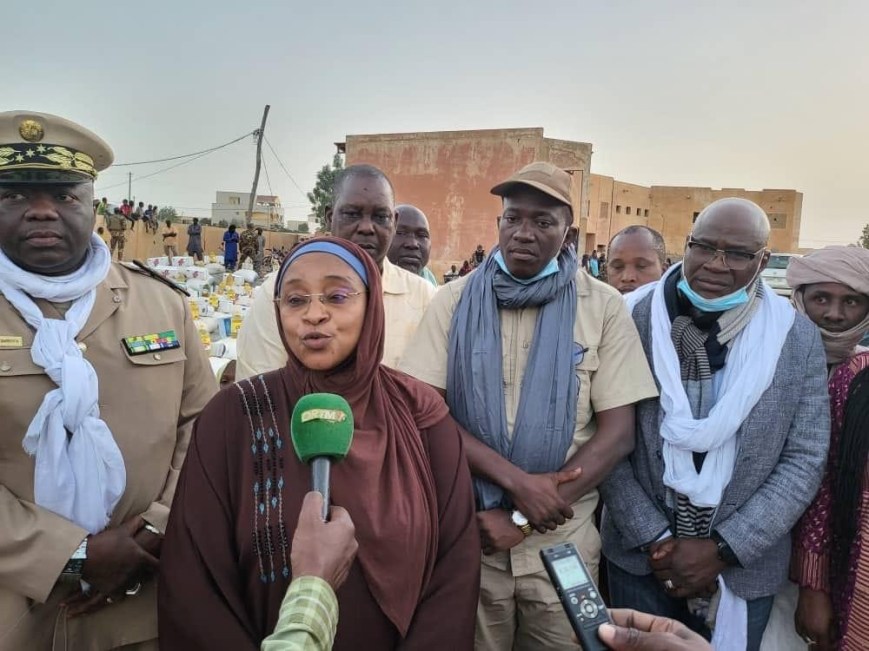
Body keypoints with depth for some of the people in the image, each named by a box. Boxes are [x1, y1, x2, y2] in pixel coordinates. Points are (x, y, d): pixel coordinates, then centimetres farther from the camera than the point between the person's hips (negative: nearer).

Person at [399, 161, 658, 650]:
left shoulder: (603, 307, -4)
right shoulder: (455, 301, -3)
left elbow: (618, 431, -7)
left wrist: (523, 518, -12)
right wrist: (516, 480, -20)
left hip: (562, 539, 0)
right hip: (467, 530, 1)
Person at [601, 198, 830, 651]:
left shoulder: (798, 339, -5)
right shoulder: (633, 319, -10)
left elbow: (805, 459, -4)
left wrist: (722, 549, -11)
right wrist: (654, 539, -12)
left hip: (745, 565, 1)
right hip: (639, 554, 0)